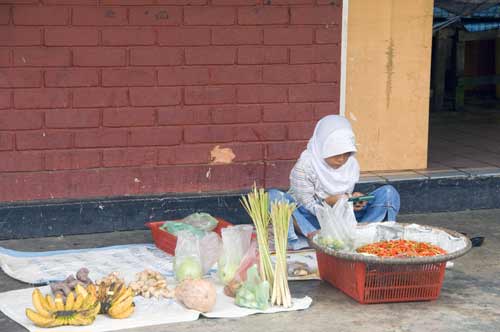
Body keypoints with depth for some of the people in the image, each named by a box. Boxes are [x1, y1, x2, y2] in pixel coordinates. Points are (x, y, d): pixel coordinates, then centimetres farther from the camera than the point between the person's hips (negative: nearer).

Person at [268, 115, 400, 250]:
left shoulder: (352, 165, -1)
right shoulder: (304, 166, -15)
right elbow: (307, 206, -14)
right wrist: (328, 202, -33)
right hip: (311, 220, -4)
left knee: (389, 193, -11)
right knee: (273, 197, -33)